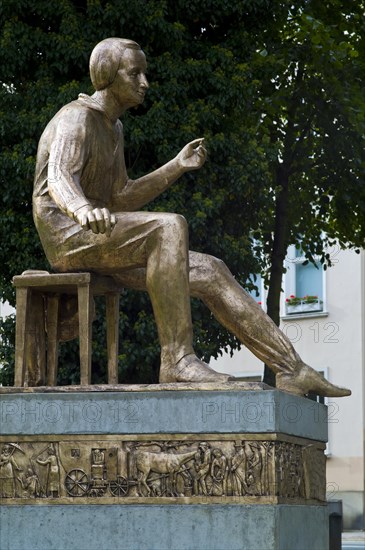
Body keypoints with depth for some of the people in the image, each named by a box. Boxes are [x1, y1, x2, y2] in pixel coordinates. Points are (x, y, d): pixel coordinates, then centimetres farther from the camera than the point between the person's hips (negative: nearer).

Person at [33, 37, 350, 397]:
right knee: (169, 228, -33)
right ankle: (177, 359, -34)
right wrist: (84, 209, -52)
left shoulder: (112, 127, 22)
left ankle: (291, 369, -6)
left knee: (209, 273, -3)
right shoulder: (76, 118, -9)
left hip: (97, 242, 9)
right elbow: (58, 179, -28)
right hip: (69, 237, -9)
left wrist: (177, 167, 11)